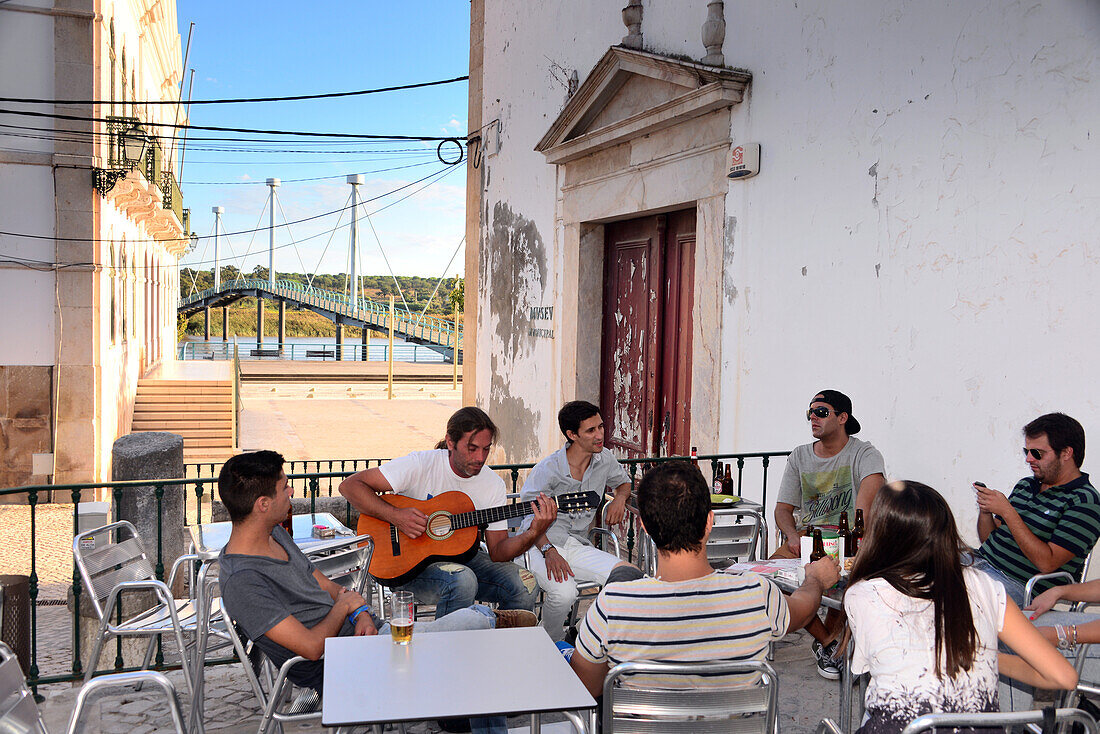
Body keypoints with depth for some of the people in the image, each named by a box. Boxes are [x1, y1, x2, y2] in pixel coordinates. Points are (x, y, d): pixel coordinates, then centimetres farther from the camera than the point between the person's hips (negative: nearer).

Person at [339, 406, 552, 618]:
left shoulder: (494, 485, -3)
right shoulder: (421, 464, -16)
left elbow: (498, 552, -3)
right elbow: (350, 485, -18)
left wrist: (533, 533, -21)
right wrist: (395, 516, -28)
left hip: (460, 556, 5)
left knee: (525, 584, -16)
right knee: (463, 580, -35)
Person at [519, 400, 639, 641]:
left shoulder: (605, 460, 4)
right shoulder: (547, 469, -12)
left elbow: (623, 481, 27)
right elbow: (530, 519, -9)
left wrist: (619, 498, 3)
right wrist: (548, 551, -26)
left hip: (578, 545, 5)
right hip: (542, 544, -4)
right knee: (564, 592, -35)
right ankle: (551, 644, -3)